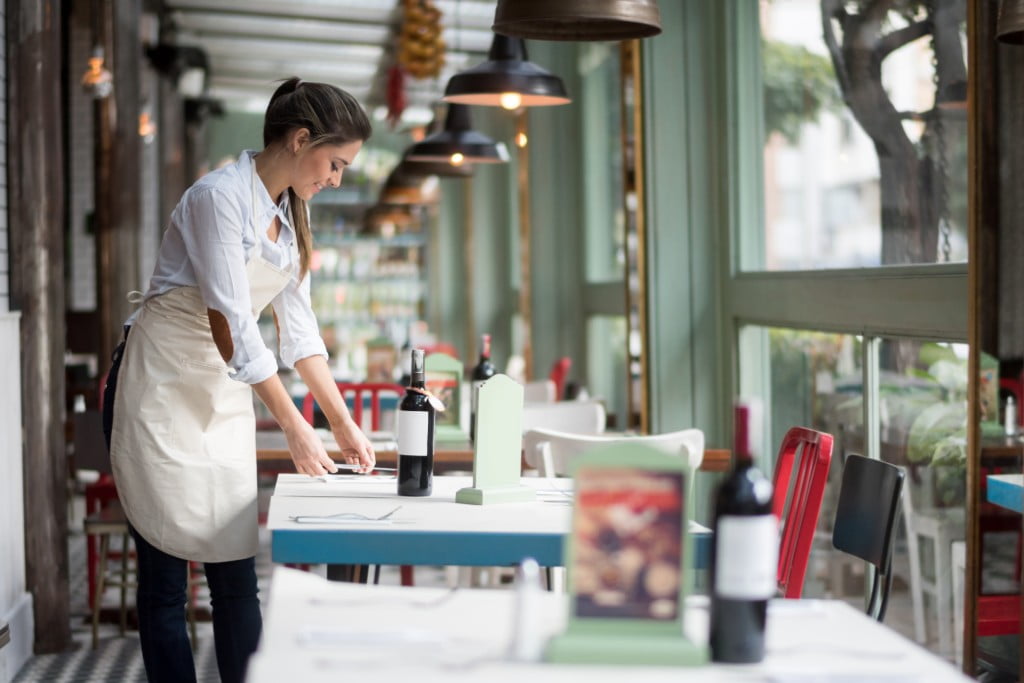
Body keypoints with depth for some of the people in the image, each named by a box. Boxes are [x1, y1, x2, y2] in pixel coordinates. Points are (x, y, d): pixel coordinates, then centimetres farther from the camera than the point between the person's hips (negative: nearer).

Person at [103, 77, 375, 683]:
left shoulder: (292, 211, 7)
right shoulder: (221, 196, -19)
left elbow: (299, 327, 10)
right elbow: (231, 328, -24)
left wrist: (345, 424, 5)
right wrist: (296, 430, -23)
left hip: (224, 397, 8)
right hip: (161, 391, -7)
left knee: (237, 575, 4)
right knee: (165, 577, -1)